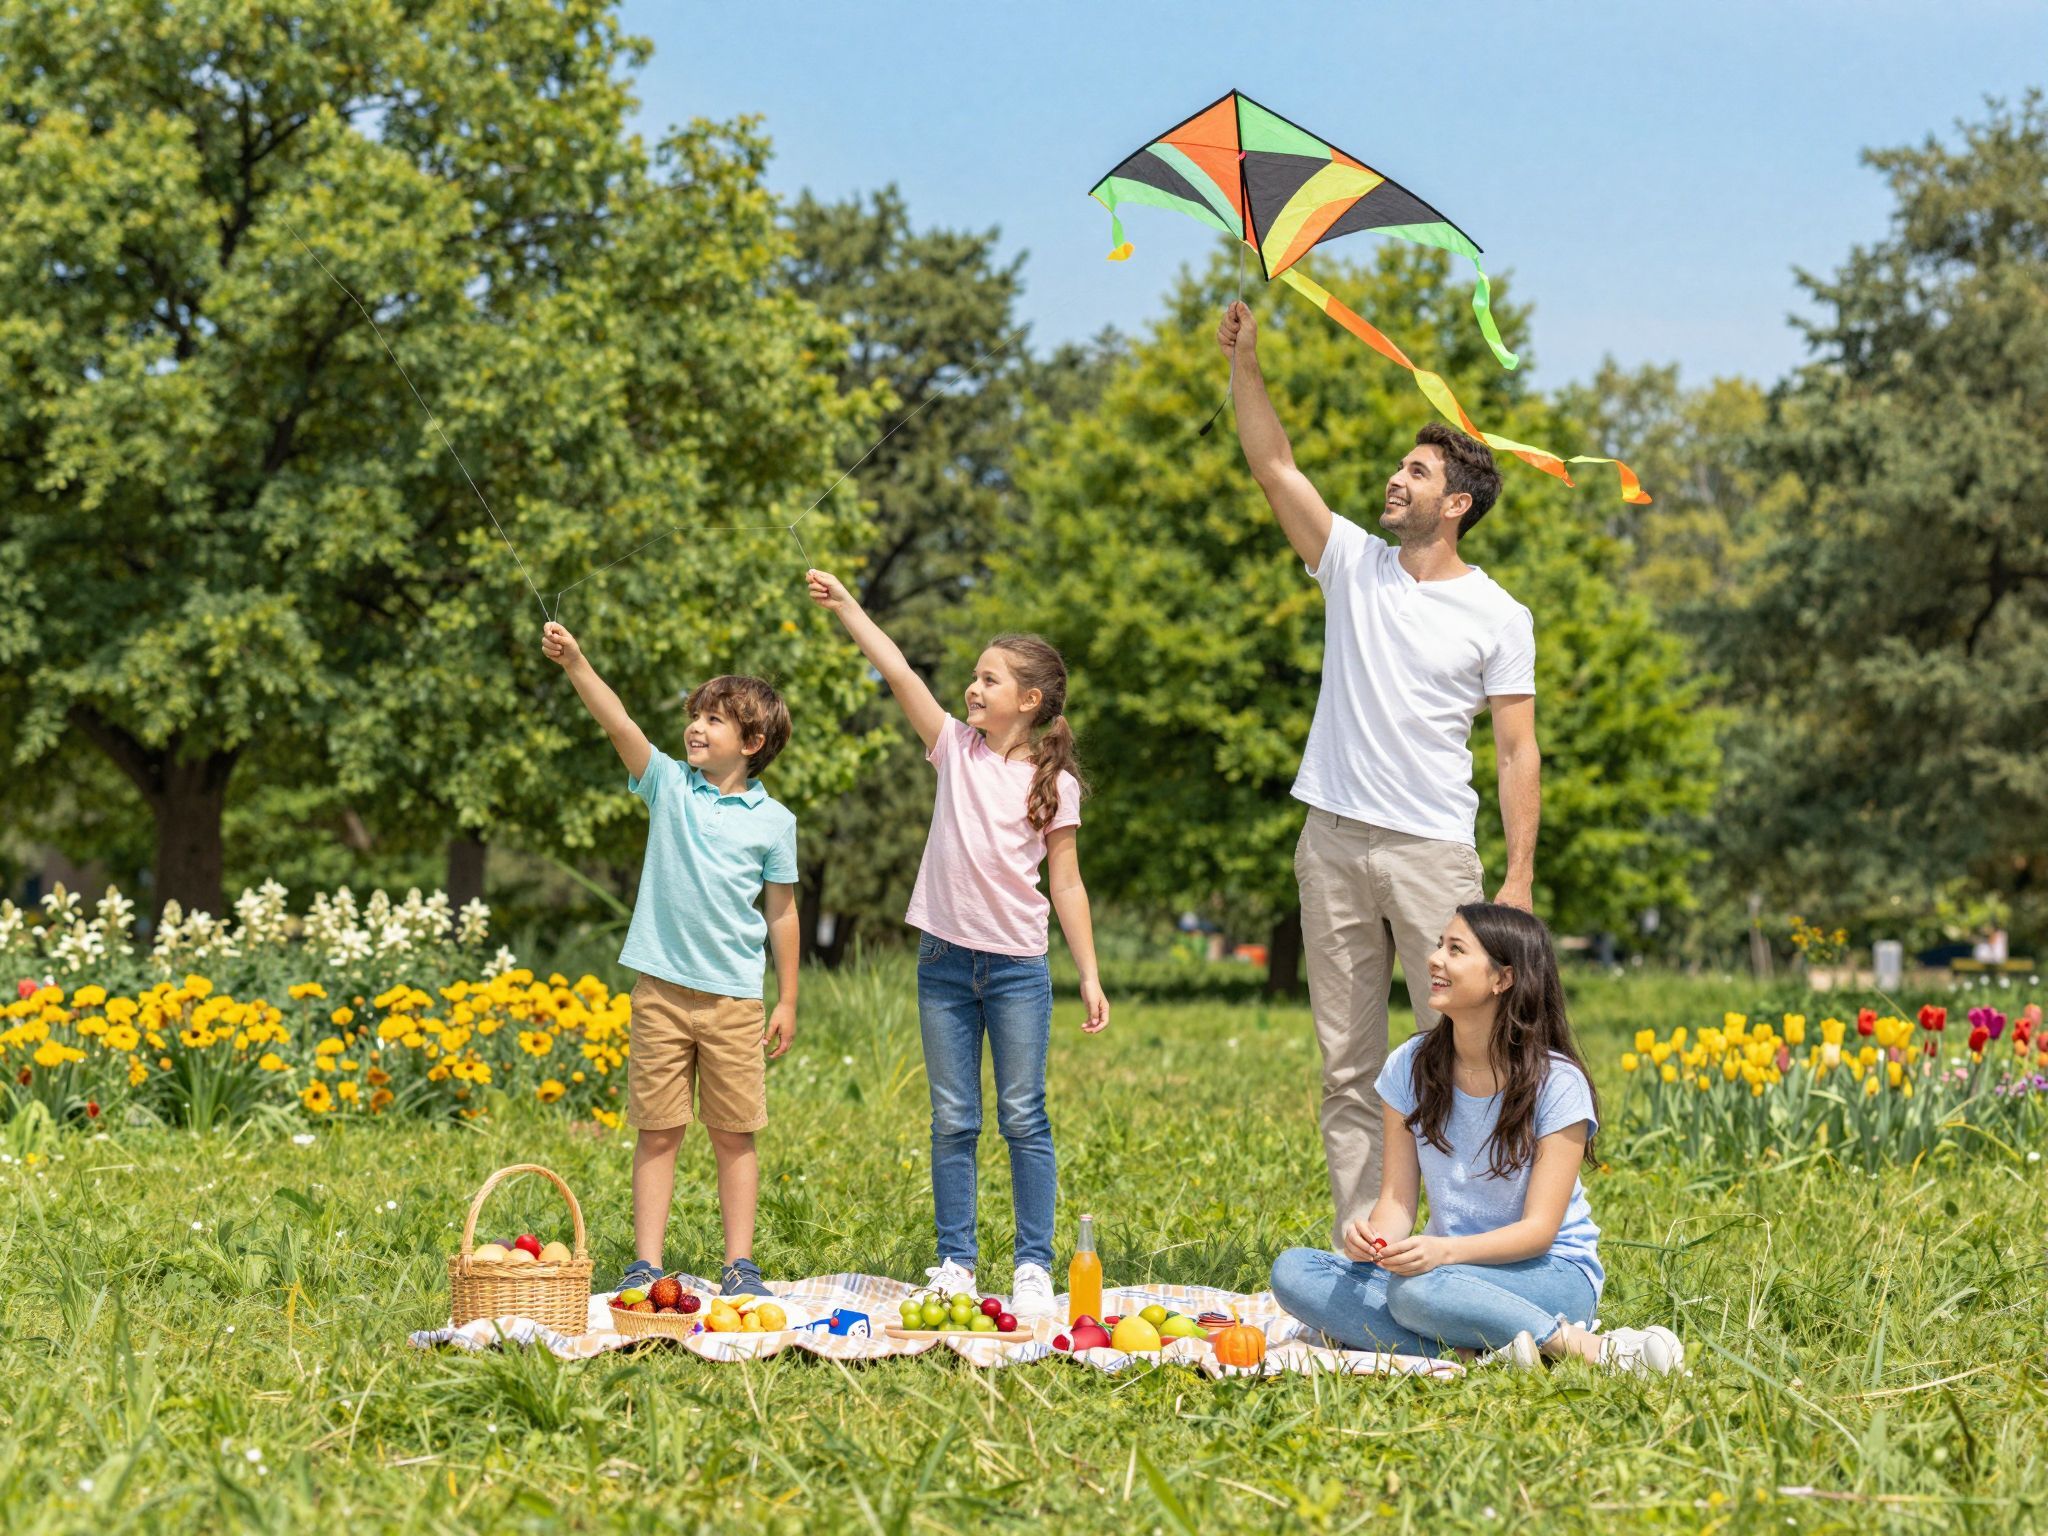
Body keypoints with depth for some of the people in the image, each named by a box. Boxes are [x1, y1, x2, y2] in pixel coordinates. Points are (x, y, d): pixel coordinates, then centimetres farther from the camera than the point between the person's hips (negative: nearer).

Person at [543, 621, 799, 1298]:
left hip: (735, 999, -1)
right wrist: (575, 664, -26)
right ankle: (646, 1264, 7)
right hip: (661, 988, 1)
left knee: (734, 1136, 5)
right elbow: (619, 724, -11)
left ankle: (740, 1263, 12)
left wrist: (788, 1000, 7)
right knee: (657, 1133, 3)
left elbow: (782, 911, 7)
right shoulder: (669, 784, 3)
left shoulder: (773, 821, 1)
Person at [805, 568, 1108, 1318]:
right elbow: (898, 673, -2)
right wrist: (845, 605, -9)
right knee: (952, 1121, 6)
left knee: (1023, 1119, 0)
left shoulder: (1053, 783, -1)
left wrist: (1090, 976, -2)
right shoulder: (957, 749, 5)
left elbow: (1066, 884, 1)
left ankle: (1034, 1264, 6)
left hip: (1017, 966, -3)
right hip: (945, 959, 3)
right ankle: (955, 1263, 11)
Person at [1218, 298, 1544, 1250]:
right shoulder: (1354, 566, 9)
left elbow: (1517, 752, -1)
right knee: (1348, 1069, 6)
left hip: (1433, 851, -4)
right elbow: (1274, 469, 5)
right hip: (1334, 846, 4)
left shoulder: (1498, 618, 1)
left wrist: (1521, 877, -8)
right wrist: (1244, 366, -5)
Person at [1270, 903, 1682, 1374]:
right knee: (1292, 1271, -20)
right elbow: (1397, 1199, 0)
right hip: (1445, 1265, 6)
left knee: (1416, 1291, -38)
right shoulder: (1410, 1067, 3)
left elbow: (1539, 1229, -16)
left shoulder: (1557, 1084, -12)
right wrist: (1374, 1237, -25)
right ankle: (1476, 1354, -31)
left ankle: (1590, 1348, -25)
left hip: (1554, 1272, -6)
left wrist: (1444, 1251, -34)